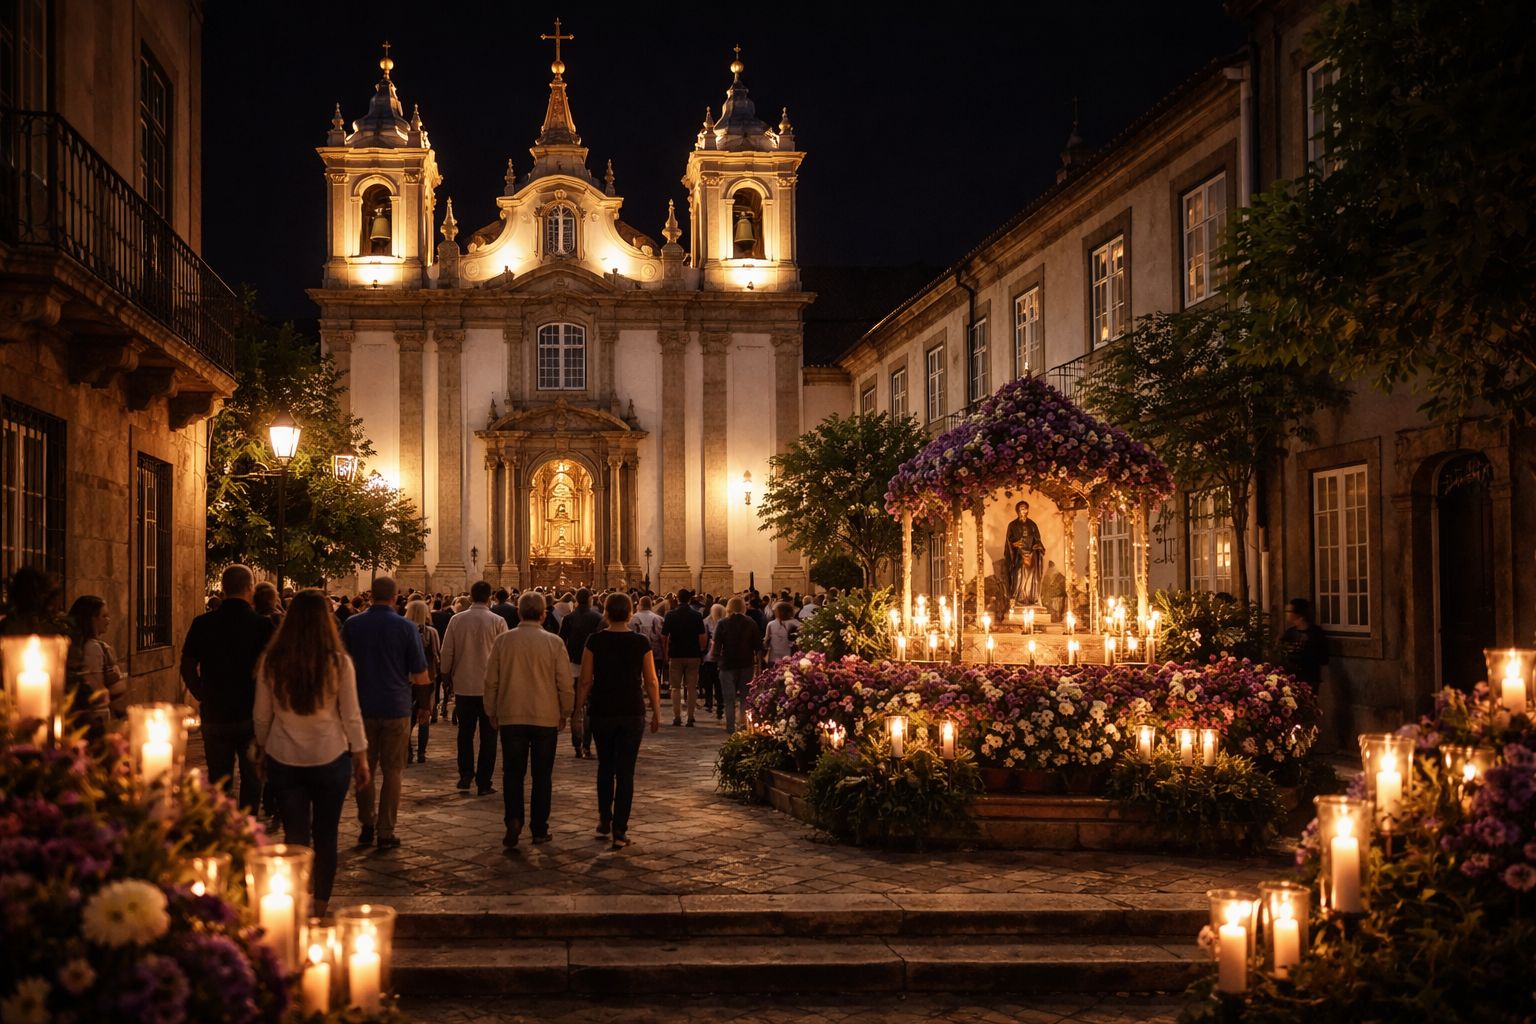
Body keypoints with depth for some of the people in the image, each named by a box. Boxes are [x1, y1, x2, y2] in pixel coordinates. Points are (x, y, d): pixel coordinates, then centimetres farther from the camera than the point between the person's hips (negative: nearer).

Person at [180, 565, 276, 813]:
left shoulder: (201, 624, -3)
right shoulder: (263, 625, -11)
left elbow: (188, 668, 2)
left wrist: (204, 698, 11)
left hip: (214, 715, 2)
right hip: (252, 715, -2)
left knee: (218, 781, 13)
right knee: (251, 779, 11)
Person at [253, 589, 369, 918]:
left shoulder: (272, 660, -3)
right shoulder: (338, 662, -8)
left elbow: (261, 715, 5)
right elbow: (351, 716, -3)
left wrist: (263, 750, 20)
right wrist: (360, 757, 7)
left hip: (284, 759, 1)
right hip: (330, 758, -1)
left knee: (295, 839, 6)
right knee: (325, 838, 12)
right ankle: (319, 910, 21)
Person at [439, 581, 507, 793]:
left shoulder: (456, 619, -3)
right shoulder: (498, 622, -9)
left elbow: (447, 651, 1)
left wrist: (447, 676, 17)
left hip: (463, 685, 2)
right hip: (490, 686, -2)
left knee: (465, 731, 16)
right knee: (488, 734, 6)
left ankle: (465, 774, 9)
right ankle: (484, 782, 7)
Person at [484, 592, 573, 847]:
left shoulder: (503, 640, -2)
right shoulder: (554, 642, -6)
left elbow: (491, 680, 3)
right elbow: (566, 683, -4)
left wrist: (492, 712, 15)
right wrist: (565, 713, 11)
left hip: (511, 717, 1)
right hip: (546, 717, -1)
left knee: (513, 771, 9)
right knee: (542, 774, 9)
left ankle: (513, 818, -10)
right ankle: (539, 829, 11)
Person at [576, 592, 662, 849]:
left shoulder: (595, 641, -5)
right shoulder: (641, 642, -4)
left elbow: (585, 681, -4)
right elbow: (651, 682, -2)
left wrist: (578, 709, 6)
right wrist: (656, 712, 8)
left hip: (602, 711, 1)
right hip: (632, 712, -1)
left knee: (605, 765, 20)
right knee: (625, 771, 2)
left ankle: (604, 820, 24)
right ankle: (620, 831, 1)